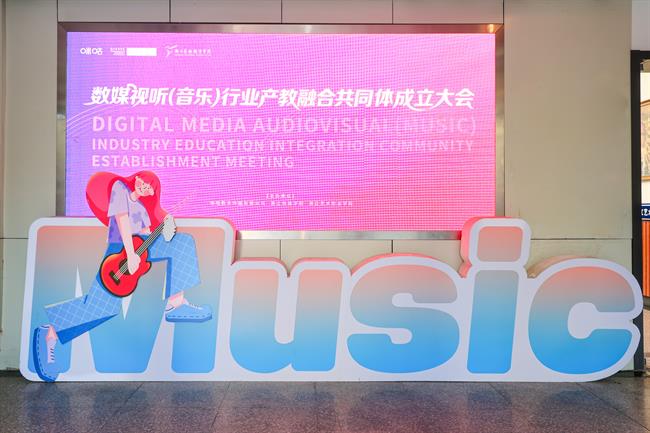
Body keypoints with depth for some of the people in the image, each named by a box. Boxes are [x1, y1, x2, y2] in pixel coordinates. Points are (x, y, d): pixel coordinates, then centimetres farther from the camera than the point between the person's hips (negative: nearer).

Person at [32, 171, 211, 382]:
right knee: (101, 301, -17)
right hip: (120, 247, -8)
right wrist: (131, 254, -26)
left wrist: (165, 230, -3)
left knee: (182, 242, -6)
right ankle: (51, 332, -5)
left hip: (141, 245, 8)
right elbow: (122, 220, -18)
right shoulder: (120, 187, -4)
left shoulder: (142, 204, 21)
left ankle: (176, 302, -14)